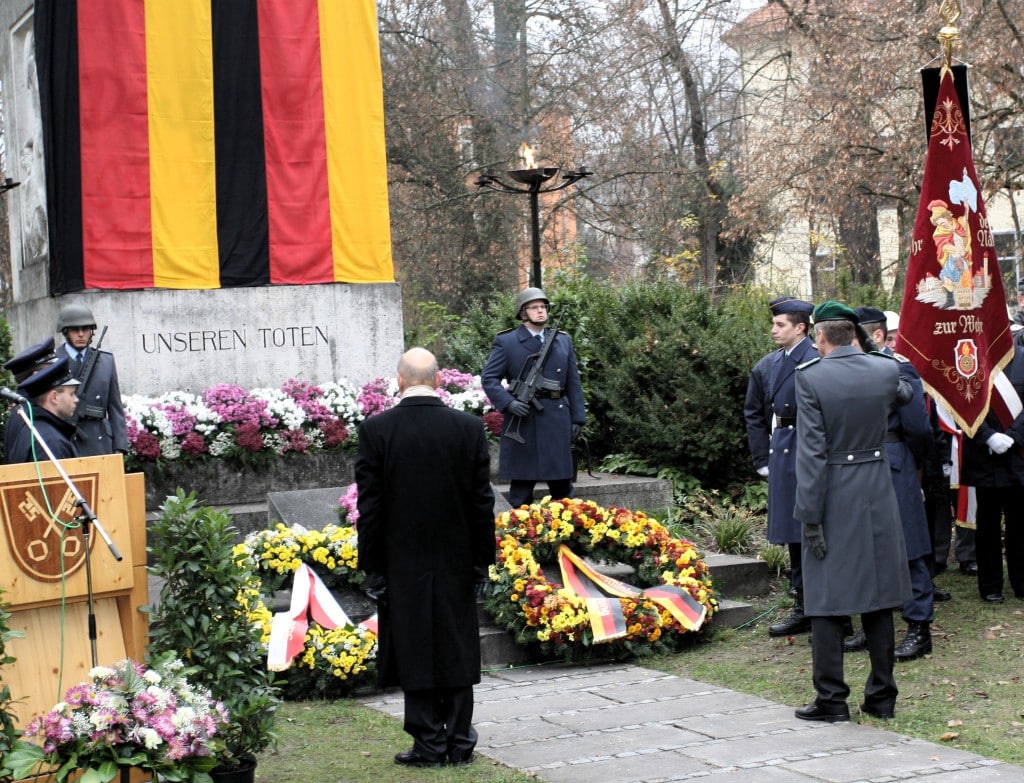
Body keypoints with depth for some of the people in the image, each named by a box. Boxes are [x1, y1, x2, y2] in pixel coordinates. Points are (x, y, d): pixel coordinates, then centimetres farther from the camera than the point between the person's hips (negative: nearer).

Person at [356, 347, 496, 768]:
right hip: (456, 560, 2)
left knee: (414, 651, 5)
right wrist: (482, 561, 7)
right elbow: (482, 502, -1)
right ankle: (460, 742, 17)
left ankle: (430, 744, 8)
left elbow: (369, 507, -7)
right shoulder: (469, 427, -4)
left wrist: (372, 567, -1)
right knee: (457, 649, 11)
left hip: (403, 564, -2)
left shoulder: (376, 429, -9)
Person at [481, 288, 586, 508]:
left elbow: (573, 382, 13)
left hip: (557, 421, 4)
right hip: (523, 421, -4)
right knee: (521, 483, 3)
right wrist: (508, 403, -16)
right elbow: (489, 378, -2)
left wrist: (578, 418, 6)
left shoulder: (563, 341, 13)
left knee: (562, 484, 9)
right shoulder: (506, 342, 1)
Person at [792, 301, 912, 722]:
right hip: (877, 493, 4)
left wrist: (810, 517, -13)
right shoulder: (886, 369, -1)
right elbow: (904, 393, 25)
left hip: (833, 497, -4)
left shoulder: (810, 377, -13)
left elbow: (811, 451, -15)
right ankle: (881, 695, 17)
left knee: (827, 598, 2)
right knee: (878, 593, 11)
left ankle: (831, 699, 4)